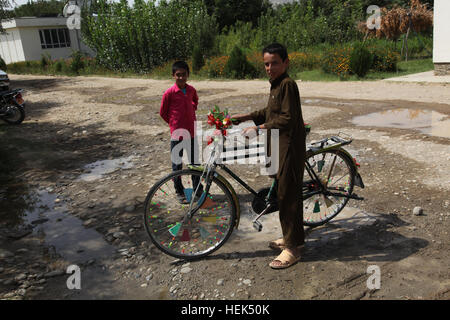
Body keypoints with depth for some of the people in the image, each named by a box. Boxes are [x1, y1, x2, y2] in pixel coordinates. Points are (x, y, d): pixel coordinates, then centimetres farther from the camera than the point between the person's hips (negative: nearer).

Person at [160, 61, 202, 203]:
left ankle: (198, 188, 30)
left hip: (191, 132, 4)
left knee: (195, 162, 13)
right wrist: (174, 123, 2)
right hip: (177, 133, -4)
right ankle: (179, 191, 21)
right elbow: (163, 112, -1)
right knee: (177, 164, 7)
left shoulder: (191, 90, 1)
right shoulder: (169, 93, -12)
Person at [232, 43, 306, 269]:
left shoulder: (287, 84, -16)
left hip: (289, 147, -10)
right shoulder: (276, 84, 15)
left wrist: (258, 129, -23)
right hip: (278, 145, 10)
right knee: (282, 192, 17)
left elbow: (287, 119, -23)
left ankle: (293, 248, 7)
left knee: (288, 195, -4)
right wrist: (245, 117, 18)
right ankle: (291, 237, 32)